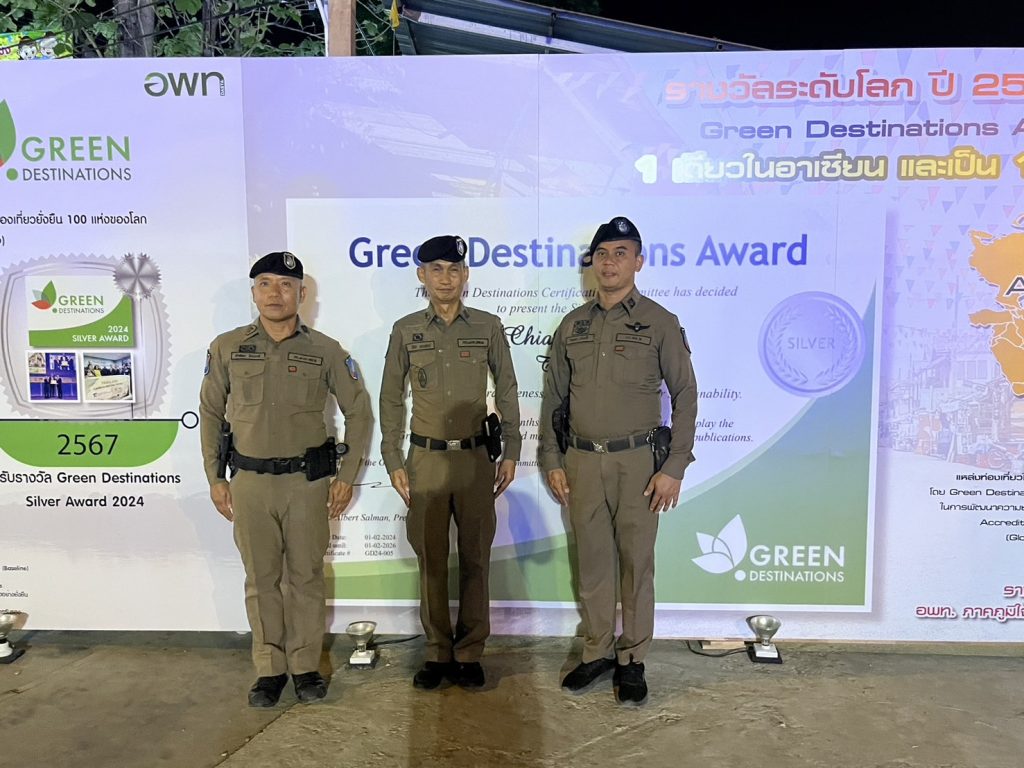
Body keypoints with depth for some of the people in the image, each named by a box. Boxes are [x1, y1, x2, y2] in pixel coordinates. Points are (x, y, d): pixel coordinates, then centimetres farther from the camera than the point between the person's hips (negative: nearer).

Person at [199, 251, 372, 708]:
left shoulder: (326, 351, -2)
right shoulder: (226, 349, 2)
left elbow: (358, 411, 4)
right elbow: (210, 414, 9)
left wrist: (346, 475, 1)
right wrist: (214, 478, 7)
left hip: (308, 481, -1)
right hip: (249, 482, 1)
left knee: (306, 576, 8)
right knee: (262, 579, 10)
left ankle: (306, 666, 23)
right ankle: (270, 669, 24)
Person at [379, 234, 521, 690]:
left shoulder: (488, 327, 3)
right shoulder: (406, 331, 4)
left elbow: (507, 391, 7)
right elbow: (391, 399, 7)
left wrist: (510, 452, 2)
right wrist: (393, 461, 2)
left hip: (476, 457, 0)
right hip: (426, 459, 1)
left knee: (475, 558, 6)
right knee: (431, 559, 7)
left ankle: (469, 653, 19)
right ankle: (437, 653, 21)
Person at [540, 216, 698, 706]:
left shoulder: (660, 324, -2)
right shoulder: (573, 325, 9)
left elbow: (685, 396, -3)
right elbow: (553, 398, 12)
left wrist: (674, 467, -9)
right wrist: (552, 461, 8)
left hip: (638, 461, -3)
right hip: (582, 462, 3)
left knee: (636, 562, 6)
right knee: (591, 561, 11)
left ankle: (632, 660, 21)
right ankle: (597, 652, 27)